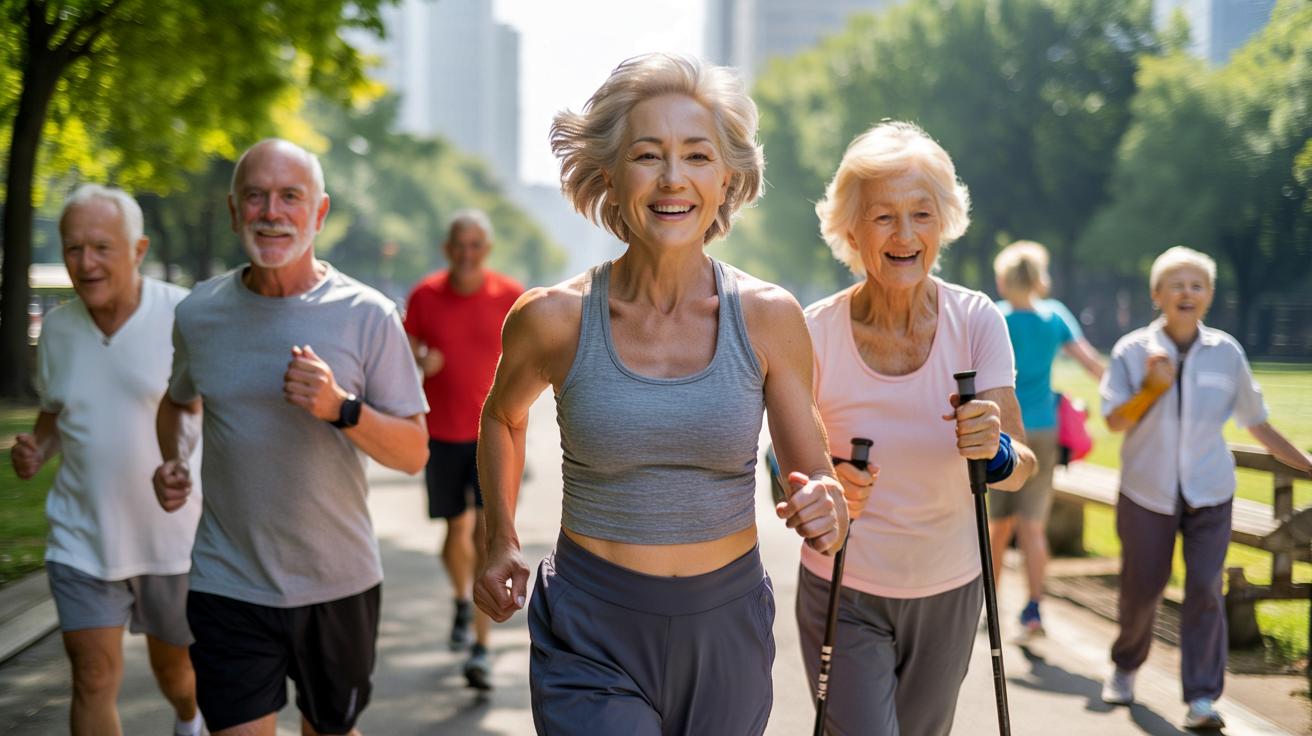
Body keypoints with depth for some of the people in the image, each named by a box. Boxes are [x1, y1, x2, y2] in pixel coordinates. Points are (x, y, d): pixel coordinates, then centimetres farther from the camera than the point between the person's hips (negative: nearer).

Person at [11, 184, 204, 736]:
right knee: (93, 679, -5)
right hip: (83, 539, 2)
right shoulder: (57, 327, 1)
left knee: (175, 667, 19)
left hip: (176, 537, -2)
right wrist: (37, 449, -5)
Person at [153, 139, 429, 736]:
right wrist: (173, 462, 1)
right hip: (228, 584, 0)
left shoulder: (368, 316, -8)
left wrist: (341, 409, -24)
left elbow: (414, 453, -6)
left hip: (338, 581, 0)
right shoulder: (199, 313, 0)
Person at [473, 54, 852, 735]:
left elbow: (814, 475, -1)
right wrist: (500, 542, 13)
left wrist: (827, 513, -22)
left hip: (726, 633, 2)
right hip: (591, 646, -2)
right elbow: (502, 417, 13)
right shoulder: (554, 318, -10)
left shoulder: (768, 317, -8)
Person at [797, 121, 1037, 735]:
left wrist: (996, 452, -35)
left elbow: (1021, 472, -13)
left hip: (949, 591, 2)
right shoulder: (815, 332, -14)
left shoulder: (976, 321, -11)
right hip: (844, 596, -2)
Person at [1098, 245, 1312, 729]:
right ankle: (1125, 667, 34)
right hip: (1147, 492, -1)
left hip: (1209, 494, 1)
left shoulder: (1226, 353, 1)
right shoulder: (1133, 351, -4)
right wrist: (1152, 388, -21)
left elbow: (1257, 423, 8)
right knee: (1141, 589, 8)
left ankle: (1202, 697, -7)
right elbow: (1115, 421, -6)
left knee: (1205, 589, -10)